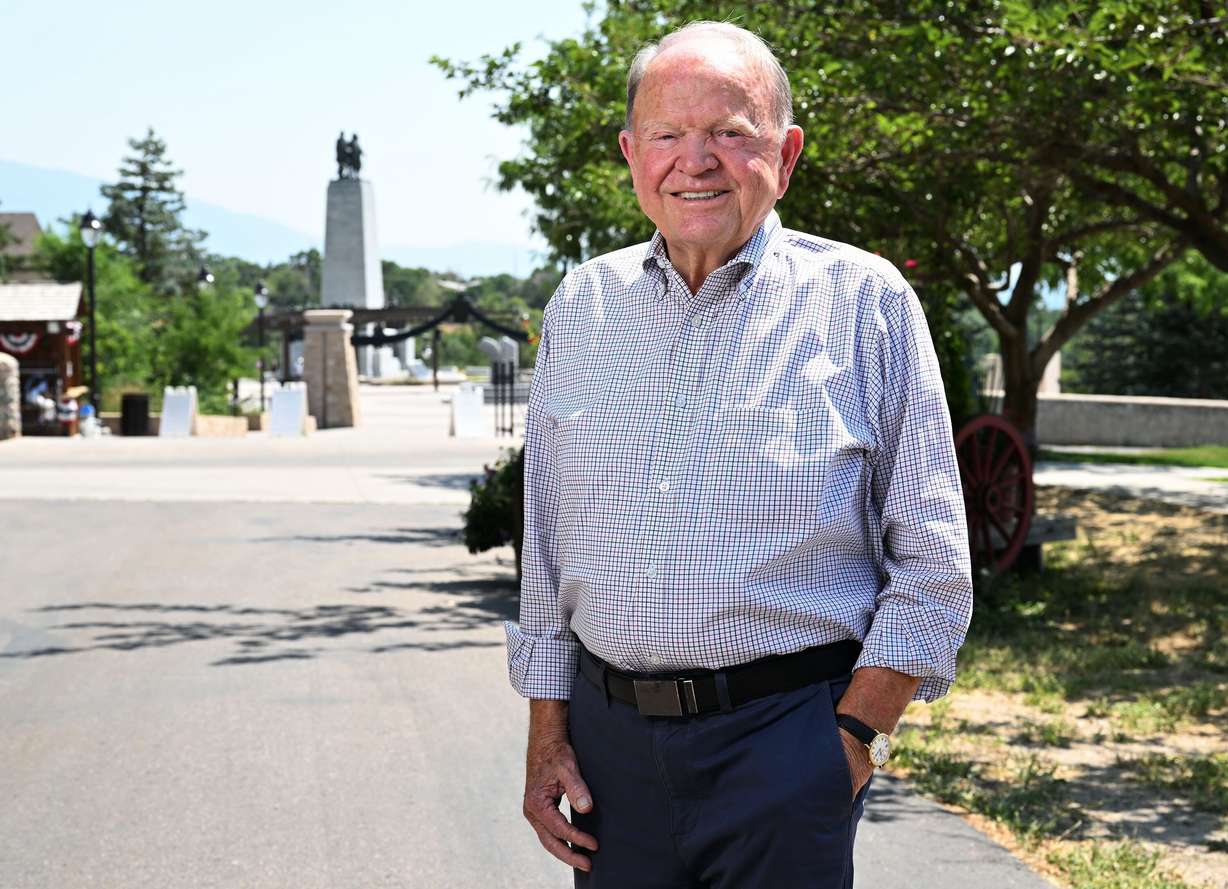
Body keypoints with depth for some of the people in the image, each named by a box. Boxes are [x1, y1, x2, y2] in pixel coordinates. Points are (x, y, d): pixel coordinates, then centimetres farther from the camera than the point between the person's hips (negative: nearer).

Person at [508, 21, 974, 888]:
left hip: (782, 743, -3)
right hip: (610, 735, 4)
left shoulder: (862, 301, -3)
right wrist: (547, 734, 9)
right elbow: (546, 546, 13)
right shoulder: (582, 307, 9)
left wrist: (856, 740, -10)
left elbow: (932, 565, -4)